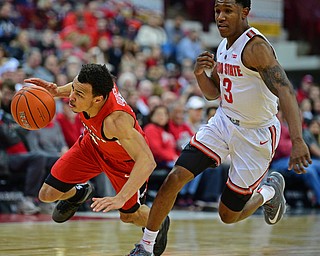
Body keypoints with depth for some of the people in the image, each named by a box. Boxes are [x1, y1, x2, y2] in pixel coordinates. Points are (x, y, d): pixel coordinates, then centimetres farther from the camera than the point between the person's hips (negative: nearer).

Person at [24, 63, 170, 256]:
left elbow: (147, 161, -51)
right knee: (47, 195, 2)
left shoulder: (116, 120, -47)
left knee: (129, 215, 12)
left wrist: (120, 198, -60)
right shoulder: (91, 86, -30)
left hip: (128, 158, -5)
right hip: (93, 144, 5)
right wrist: (58, 91, -19)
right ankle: (79, 193, 38)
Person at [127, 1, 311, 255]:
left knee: (229, 215, 4)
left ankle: (270, 191, 35)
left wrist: (298, 141, -47)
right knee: (175, 178, -10)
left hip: (256, 134, -6)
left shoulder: (256, 47, -23)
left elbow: (285, 91, -34)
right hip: (223, 122, 7)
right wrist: (200, 73, -9)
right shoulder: (224, 46, 4)